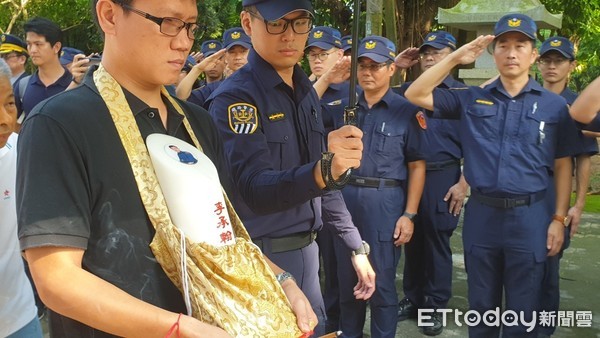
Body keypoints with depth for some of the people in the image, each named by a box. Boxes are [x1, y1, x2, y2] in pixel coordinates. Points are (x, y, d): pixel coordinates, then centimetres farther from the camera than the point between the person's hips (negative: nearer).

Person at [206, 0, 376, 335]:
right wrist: (322, 171, -44)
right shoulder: (233, 97, -16)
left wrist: (356, 245, 12)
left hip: (306, 249, 7)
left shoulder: (307, 92, 7)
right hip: (260, 257, -7)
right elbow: (255, 189, -27)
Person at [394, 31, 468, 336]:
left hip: (442, 178, -3)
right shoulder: (405, 92, 10)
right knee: (412, 240, 11)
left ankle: (435, 307, 16)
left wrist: (463, 183, -10)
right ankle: (412, 299, 24)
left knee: (437, 242, 4)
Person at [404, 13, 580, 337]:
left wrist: (558, 218, -1)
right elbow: (415, 94, 1)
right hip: (481, 215, 1)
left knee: (522, 312, 9)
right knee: (481, 307, 15)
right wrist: (456, 57, -4)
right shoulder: (472, 99, 5)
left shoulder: (554, 105, 2)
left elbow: (562, 166, 5)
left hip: (529, 217, -1)